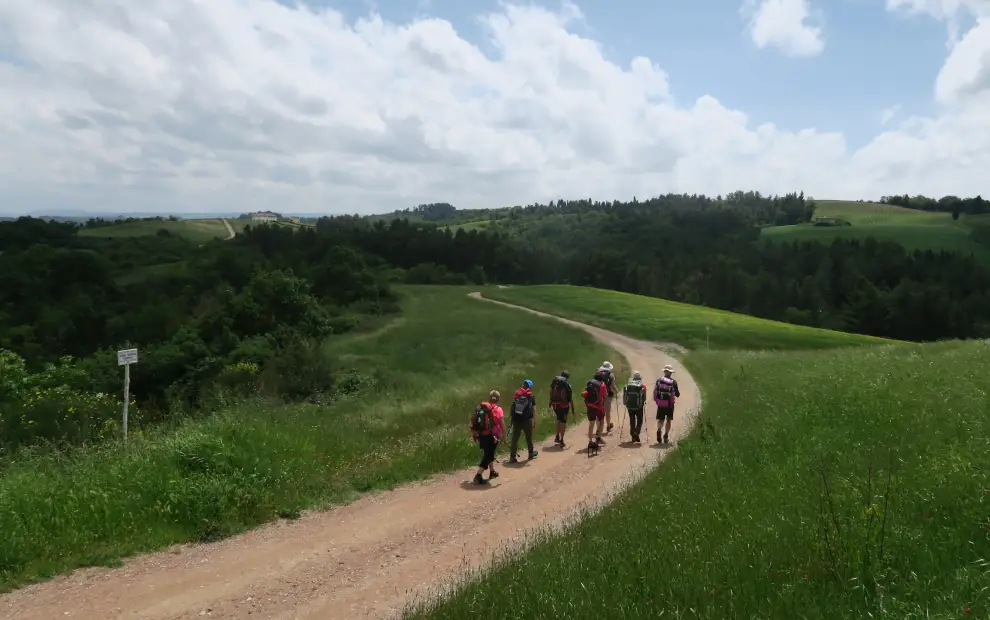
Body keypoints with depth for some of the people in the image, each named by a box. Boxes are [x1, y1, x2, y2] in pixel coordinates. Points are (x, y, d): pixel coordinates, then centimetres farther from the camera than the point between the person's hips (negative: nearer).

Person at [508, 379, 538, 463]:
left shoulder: (516, 395, 7)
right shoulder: (531, 396, 0)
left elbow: (512, 407, 7)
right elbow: (534, 409, -6)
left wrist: (512, 418, 13)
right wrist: (534, 420, -6)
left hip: (516, 419, 2)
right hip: (527, 420, -2)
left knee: (515, 438, 6)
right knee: (529, 437, 18)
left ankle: (512, 457, 4)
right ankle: (531, 454, 33)